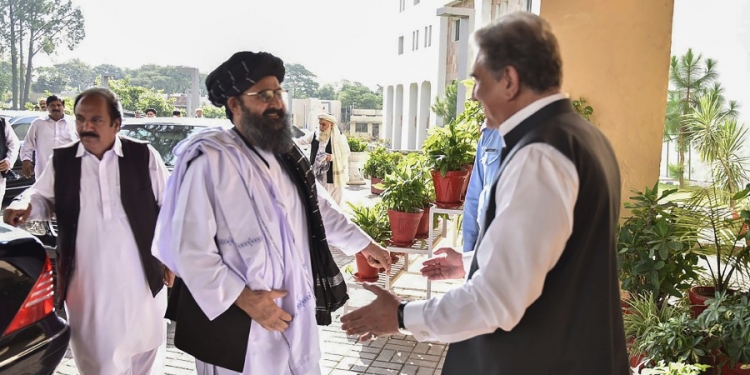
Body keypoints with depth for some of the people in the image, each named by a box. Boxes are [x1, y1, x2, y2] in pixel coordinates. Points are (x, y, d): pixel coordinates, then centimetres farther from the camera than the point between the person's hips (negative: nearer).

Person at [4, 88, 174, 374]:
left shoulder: (144, 156, -4)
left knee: (145, 347, 16)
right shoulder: (61, 160, 1)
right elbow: (44, 198, 14)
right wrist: (26, 206, -10)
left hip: (139, 275, -1)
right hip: (86, 278, 2)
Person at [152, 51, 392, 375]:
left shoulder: (287, 155, 7)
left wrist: (362, 243, 25)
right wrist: (243, 298, -20)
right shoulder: (208, 159, -18)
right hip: (237, 325, -6)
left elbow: (320, 207, 20)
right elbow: (189, 248, -19)